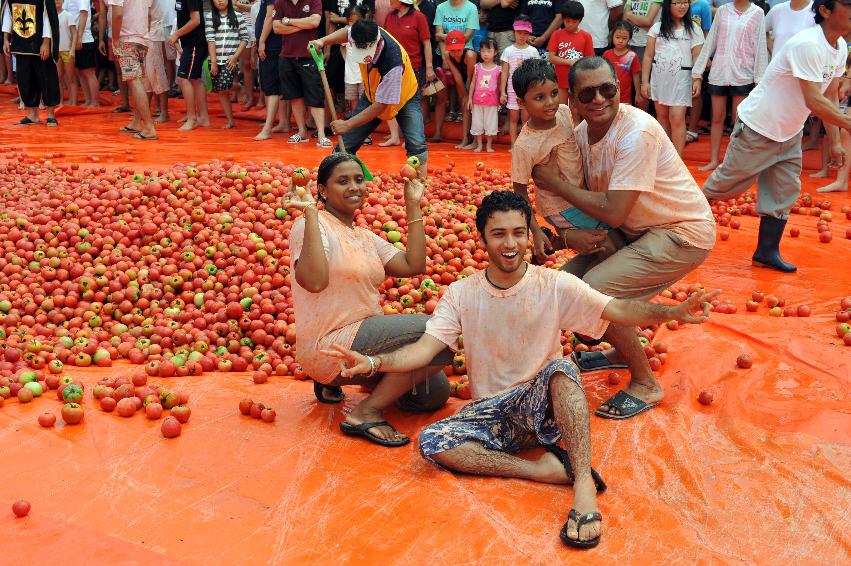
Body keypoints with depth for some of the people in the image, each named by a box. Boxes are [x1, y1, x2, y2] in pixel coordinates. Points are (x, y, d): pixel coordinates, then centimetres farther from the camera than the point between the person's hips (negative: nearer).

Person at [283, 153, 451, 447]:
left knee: (435, 393, 7)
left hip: (363, 338, 9)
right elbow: (315, 280, -26)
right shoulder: (310, 225, -9)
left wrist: (413, 205, 8)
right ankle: (366, 412, -14)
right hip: (329, 345, -9)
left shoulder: (366, 237, 16)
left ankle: (335, 380, 15)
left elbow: (413, 265, 3)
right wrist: (310, 213, -26)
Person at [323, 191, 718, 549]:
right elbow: (426, 347, -11)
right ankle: (548, 469, -26)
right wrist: (373, 361, -30)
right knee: (432, 442, -27)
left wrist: (674, 312, -35)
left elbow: (618, 310, -16)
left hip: (542, 404, -2)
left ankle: (583, 484, -38)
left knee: (561, 368, -35)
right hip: (492, 412, 2)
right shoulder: (461, 294, -2)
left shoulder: (555, 286, -6)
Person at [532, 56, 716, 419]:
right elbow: (582, 195, 6)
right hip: (638, 230, 8)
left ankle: (645, 385, -2)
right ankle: (623, 351, 29)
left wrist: (555, 182, -21)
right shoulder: (583, 133, -3)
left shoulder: (636, 133, -27)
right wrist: (571, 233, -17)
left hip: (684, 233, -8)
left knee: (593, 292, -20)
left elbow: (612, 213, -30)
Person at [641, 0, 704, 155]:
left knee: (677, 118, -9)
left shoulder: (693, 29, 2)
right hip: (659, 77, 3)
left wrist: (697, 80, -12)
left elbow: (697, 57, -1)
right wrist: (644, 81, 0)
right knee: (662, 115, 10)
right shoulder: (657, 28, 5)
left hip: (681, 79, -3)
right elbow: (648, 56, 5)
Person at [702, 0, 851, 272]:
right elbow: (814, 101, -31)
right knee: (728, 181, 3)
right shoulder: (807, 44, -28)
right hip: (758, 128, -8)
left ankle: (767, 252, 15)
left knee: (785, 193, 7)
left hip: (789, 134, 9)